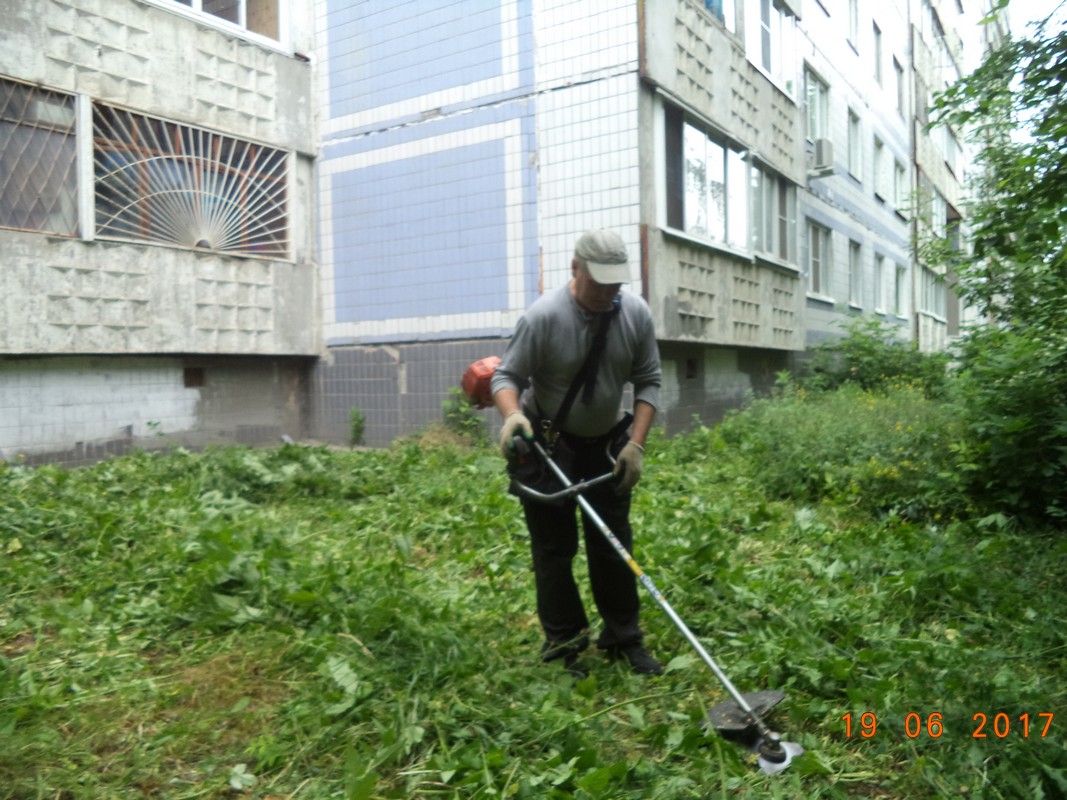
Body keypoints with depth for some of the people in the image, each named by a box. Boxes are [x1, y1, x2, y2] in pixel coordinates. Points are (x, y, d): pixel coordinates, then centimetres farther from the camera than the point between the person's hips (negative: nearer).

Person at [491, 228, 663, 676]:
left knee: (613, 543, 8)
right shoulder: (544, 316, -21)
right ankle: (563, 645, 14)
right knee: (554, 547, 2)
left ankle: (624, 640, 21)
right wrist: (512, 414, -35)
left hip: (606, 442, 4)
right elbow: (507, 375, -14)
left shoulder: (635, 314, -9)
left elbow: (648, 382, -3)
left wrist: (636, 444, -11)